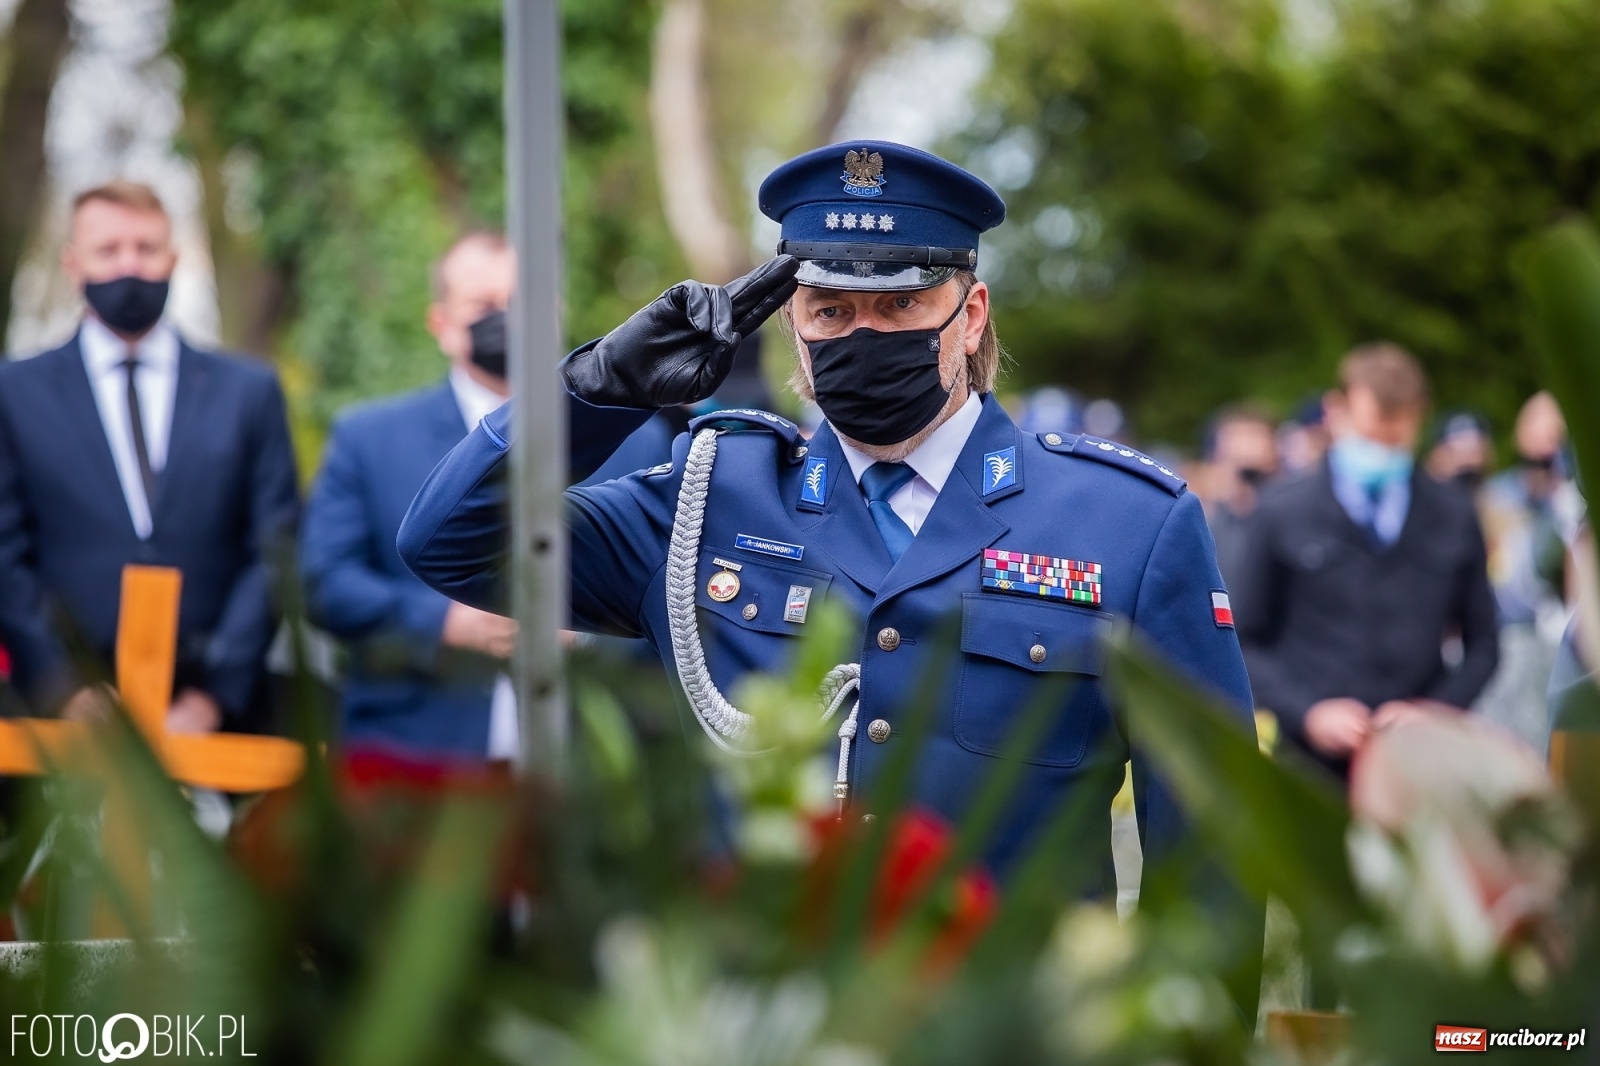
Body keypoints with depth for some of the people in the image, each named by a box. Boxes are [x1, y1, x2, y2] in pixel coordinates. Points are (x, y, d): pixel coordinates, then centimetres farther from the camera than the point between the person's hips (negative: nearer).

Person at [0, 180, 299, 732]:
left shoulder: (249, 391, 9)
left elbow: (275, 556, 4)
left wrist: (213, 696, -7)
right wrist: (68, 694, -10)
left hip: (216, 721, 1)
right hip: (69, 726, -1)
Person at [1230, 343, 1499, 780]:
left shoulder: (1454, 517, 11)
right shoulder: (1281, 513, 5)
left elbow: (1482, 643, 14)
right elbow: (1244, 641, 4)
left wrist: (1437, 711, -4)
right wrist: (1307, 712, -10)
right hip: (1312, 756, -1)